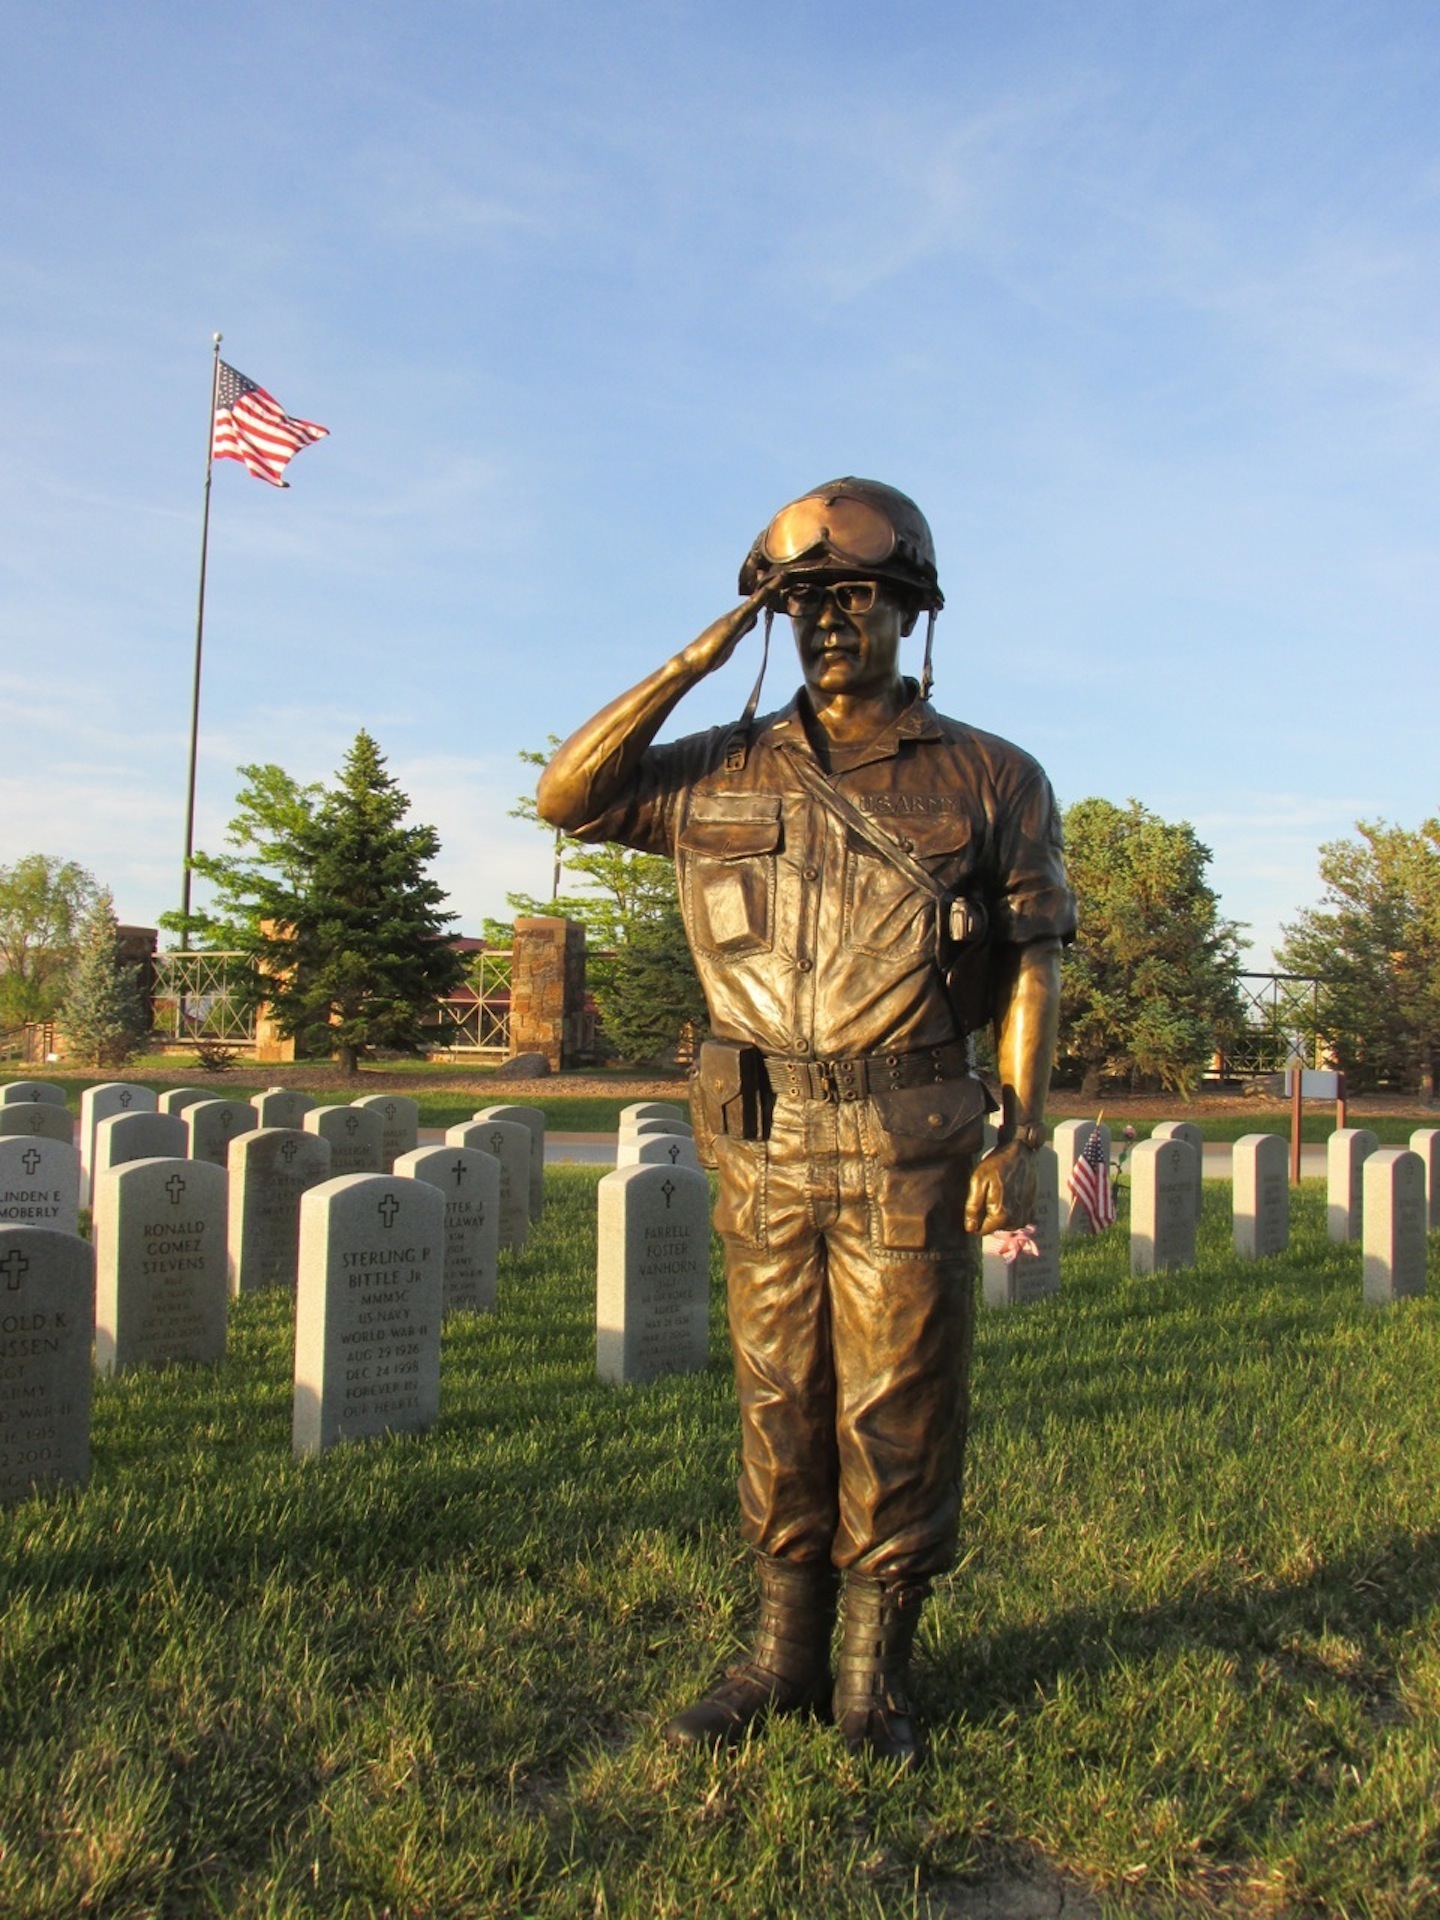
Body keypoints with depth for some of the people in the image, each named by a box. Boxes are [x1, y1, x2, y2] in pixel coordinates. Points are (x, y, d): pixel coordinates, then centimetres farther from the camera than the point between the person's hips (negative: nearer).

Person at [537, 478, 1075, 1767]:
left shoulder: (991, 780, 3)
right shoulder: (728, 774, 9)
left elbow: (1033, 967, 0)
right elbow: (565, 798, 5)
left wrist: (1020, 1141, -8)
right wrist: (695, 661, 1)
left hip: (910, 1150, -2)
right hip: (763, 1142, 3)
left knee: (897, 1416, 5)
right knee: (780, 1407, 11)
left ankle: (876, 1677, 22)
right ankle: (785, 1658, 27)